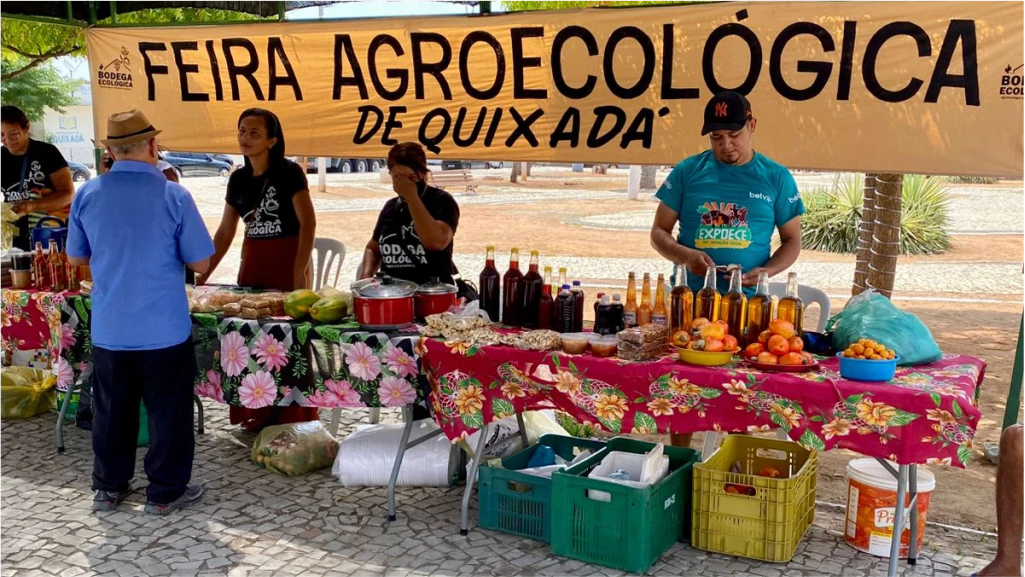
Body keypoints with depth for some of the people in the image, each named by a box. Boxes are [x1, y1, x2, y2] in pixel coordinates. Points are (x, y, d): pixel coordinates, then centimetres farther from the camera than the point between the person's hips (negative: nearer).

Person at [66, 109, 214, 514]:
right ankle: (165, 492, 18)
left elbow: (75, 258, 9)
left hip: (108, 331, 4)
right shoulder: (173, 196, -14)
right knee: (168, 412, 9)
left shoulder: (87, 194, -3)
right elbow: (201, 263, -9)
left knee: (111, 411, 17)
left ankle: (109, 487, 30)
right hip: (164, 331, -4)